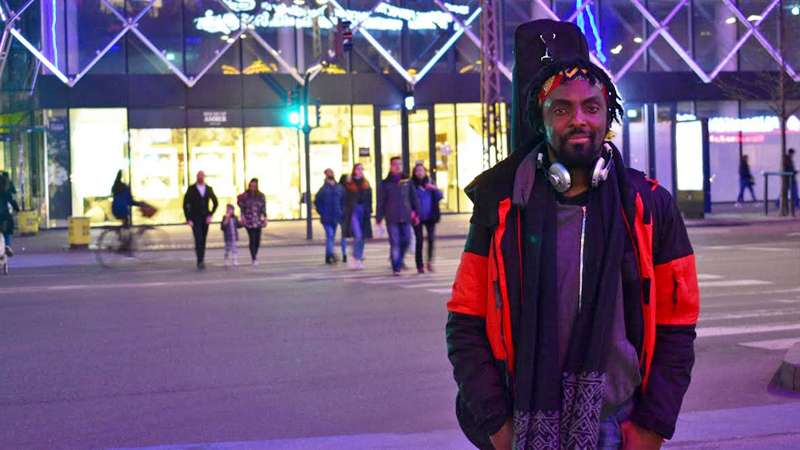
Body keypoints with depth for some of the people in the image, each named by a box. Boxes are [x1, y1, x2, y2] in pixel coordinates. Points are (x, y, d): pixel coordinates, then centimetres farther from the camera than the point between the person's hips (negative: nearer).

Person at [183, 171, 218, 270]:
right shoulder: (191, 189, -7)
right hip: (194, 219, -4)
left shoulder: (209, 189, 4)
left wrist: (210, 215, 2)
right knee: (198, 239, -17)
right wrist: (188, 219, -12)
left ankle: (200, 261, 20)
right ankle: (200, 262, -24)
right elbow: (185, 204, -6)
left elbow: (215, 202, 14)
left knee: (203, 240, 8)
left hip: (205, 219, 4)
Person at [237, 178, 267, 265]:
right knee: (252, 239, -10)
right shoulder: (245, 196, -1)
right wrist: (242, 216, -8)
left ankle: (255, 254, 28)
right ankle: (253, 258, -5)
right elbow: (242, 207, 2)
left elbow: (263, 208, 6)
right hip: (249, 220, -3)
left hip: (258, 220, 3)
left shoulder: (261, 196, 4)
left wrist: (265, 218, 2)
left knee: (257, 239, 4)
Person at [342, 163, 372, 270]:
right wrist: (347, 213, -7)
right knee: (358, 235, -16)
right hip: (354, 212, -4)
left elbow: (369, 199, 12)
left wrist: (369, 211, 3)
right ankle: (356, 258, -12)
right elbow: (347, 200, -1)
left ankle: (358, 259, 16)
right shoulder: (349, 184, 1)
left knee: (362, 237, 6)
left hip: (364, 212, 4)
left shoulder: (366, 184, 12)